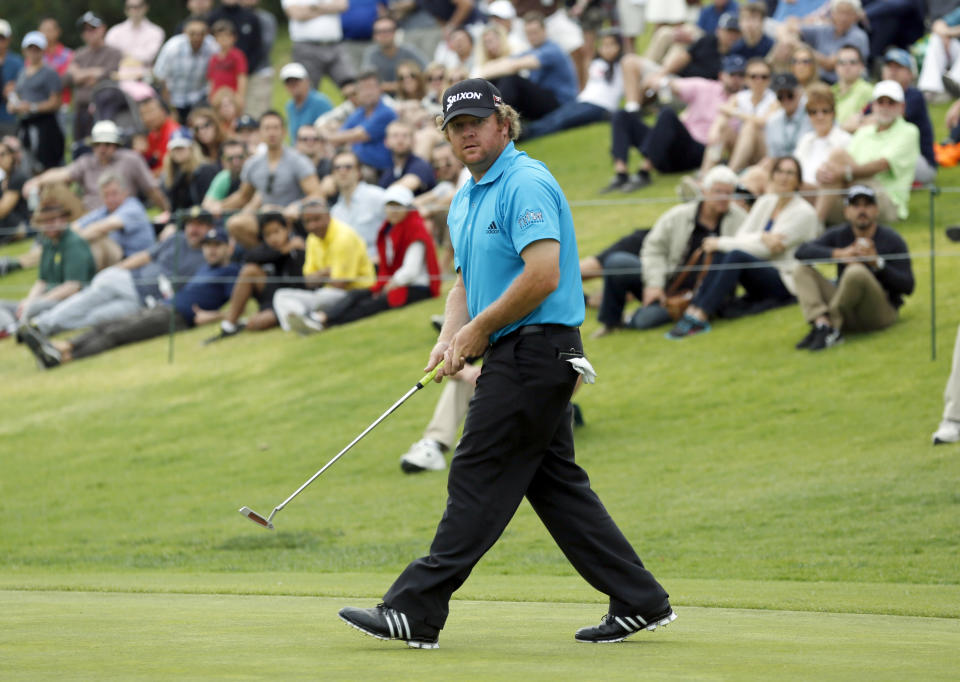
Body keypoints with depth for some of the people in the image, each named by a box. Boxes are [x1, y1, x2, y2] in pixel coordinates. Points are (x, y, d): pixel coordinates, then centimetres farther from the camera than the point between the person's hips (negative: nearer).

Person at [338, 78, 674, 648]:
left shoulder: (526, 184, -14)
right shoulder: (466, 200, 17)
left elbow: (542, 276, -24)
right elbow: (468, 282, 23)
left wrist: (479, 329, -13)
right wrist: (449, 340, 3)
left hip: (535, 348, -10)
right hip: (519, 357, 10)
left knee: (479, 480, -8)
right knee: (557, 485, 9)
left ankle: (417, 612, -7)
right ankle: (640, 601, 11)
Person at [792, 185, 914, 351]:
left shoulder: (891, 240, -3)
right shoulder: (839, 234, 8)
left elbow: (908, 287, -9)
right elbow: (802, 252, -7)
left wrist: (877, 262, -22)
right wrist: (838, 254, -22)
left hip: (882, 310, -5)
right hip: (848, 312, 5)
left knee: (857, 272, -32)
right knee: (802, 271, -7)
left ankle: (830, 328, -25)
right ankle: (822, 323, -30)